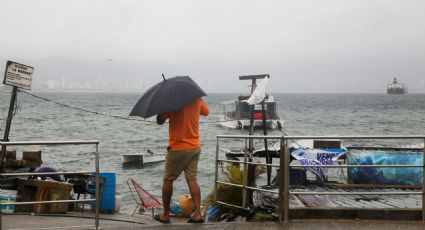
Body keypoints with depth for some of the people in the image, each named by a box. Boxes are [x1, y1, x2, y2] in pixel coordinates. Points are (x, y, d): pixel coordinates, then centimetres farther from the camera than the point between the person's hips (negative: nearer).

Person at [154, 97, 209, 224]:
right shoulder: (196, 100, 0)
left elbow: (160, 121, -7)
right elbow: (206, 112, 21)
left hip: (177, 148, -5)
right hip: (195, 147, 5)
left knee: (168, 180, 8)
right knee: (192, 180, 7)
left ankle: (165, 215, 14)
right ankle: (197, 214, -1)